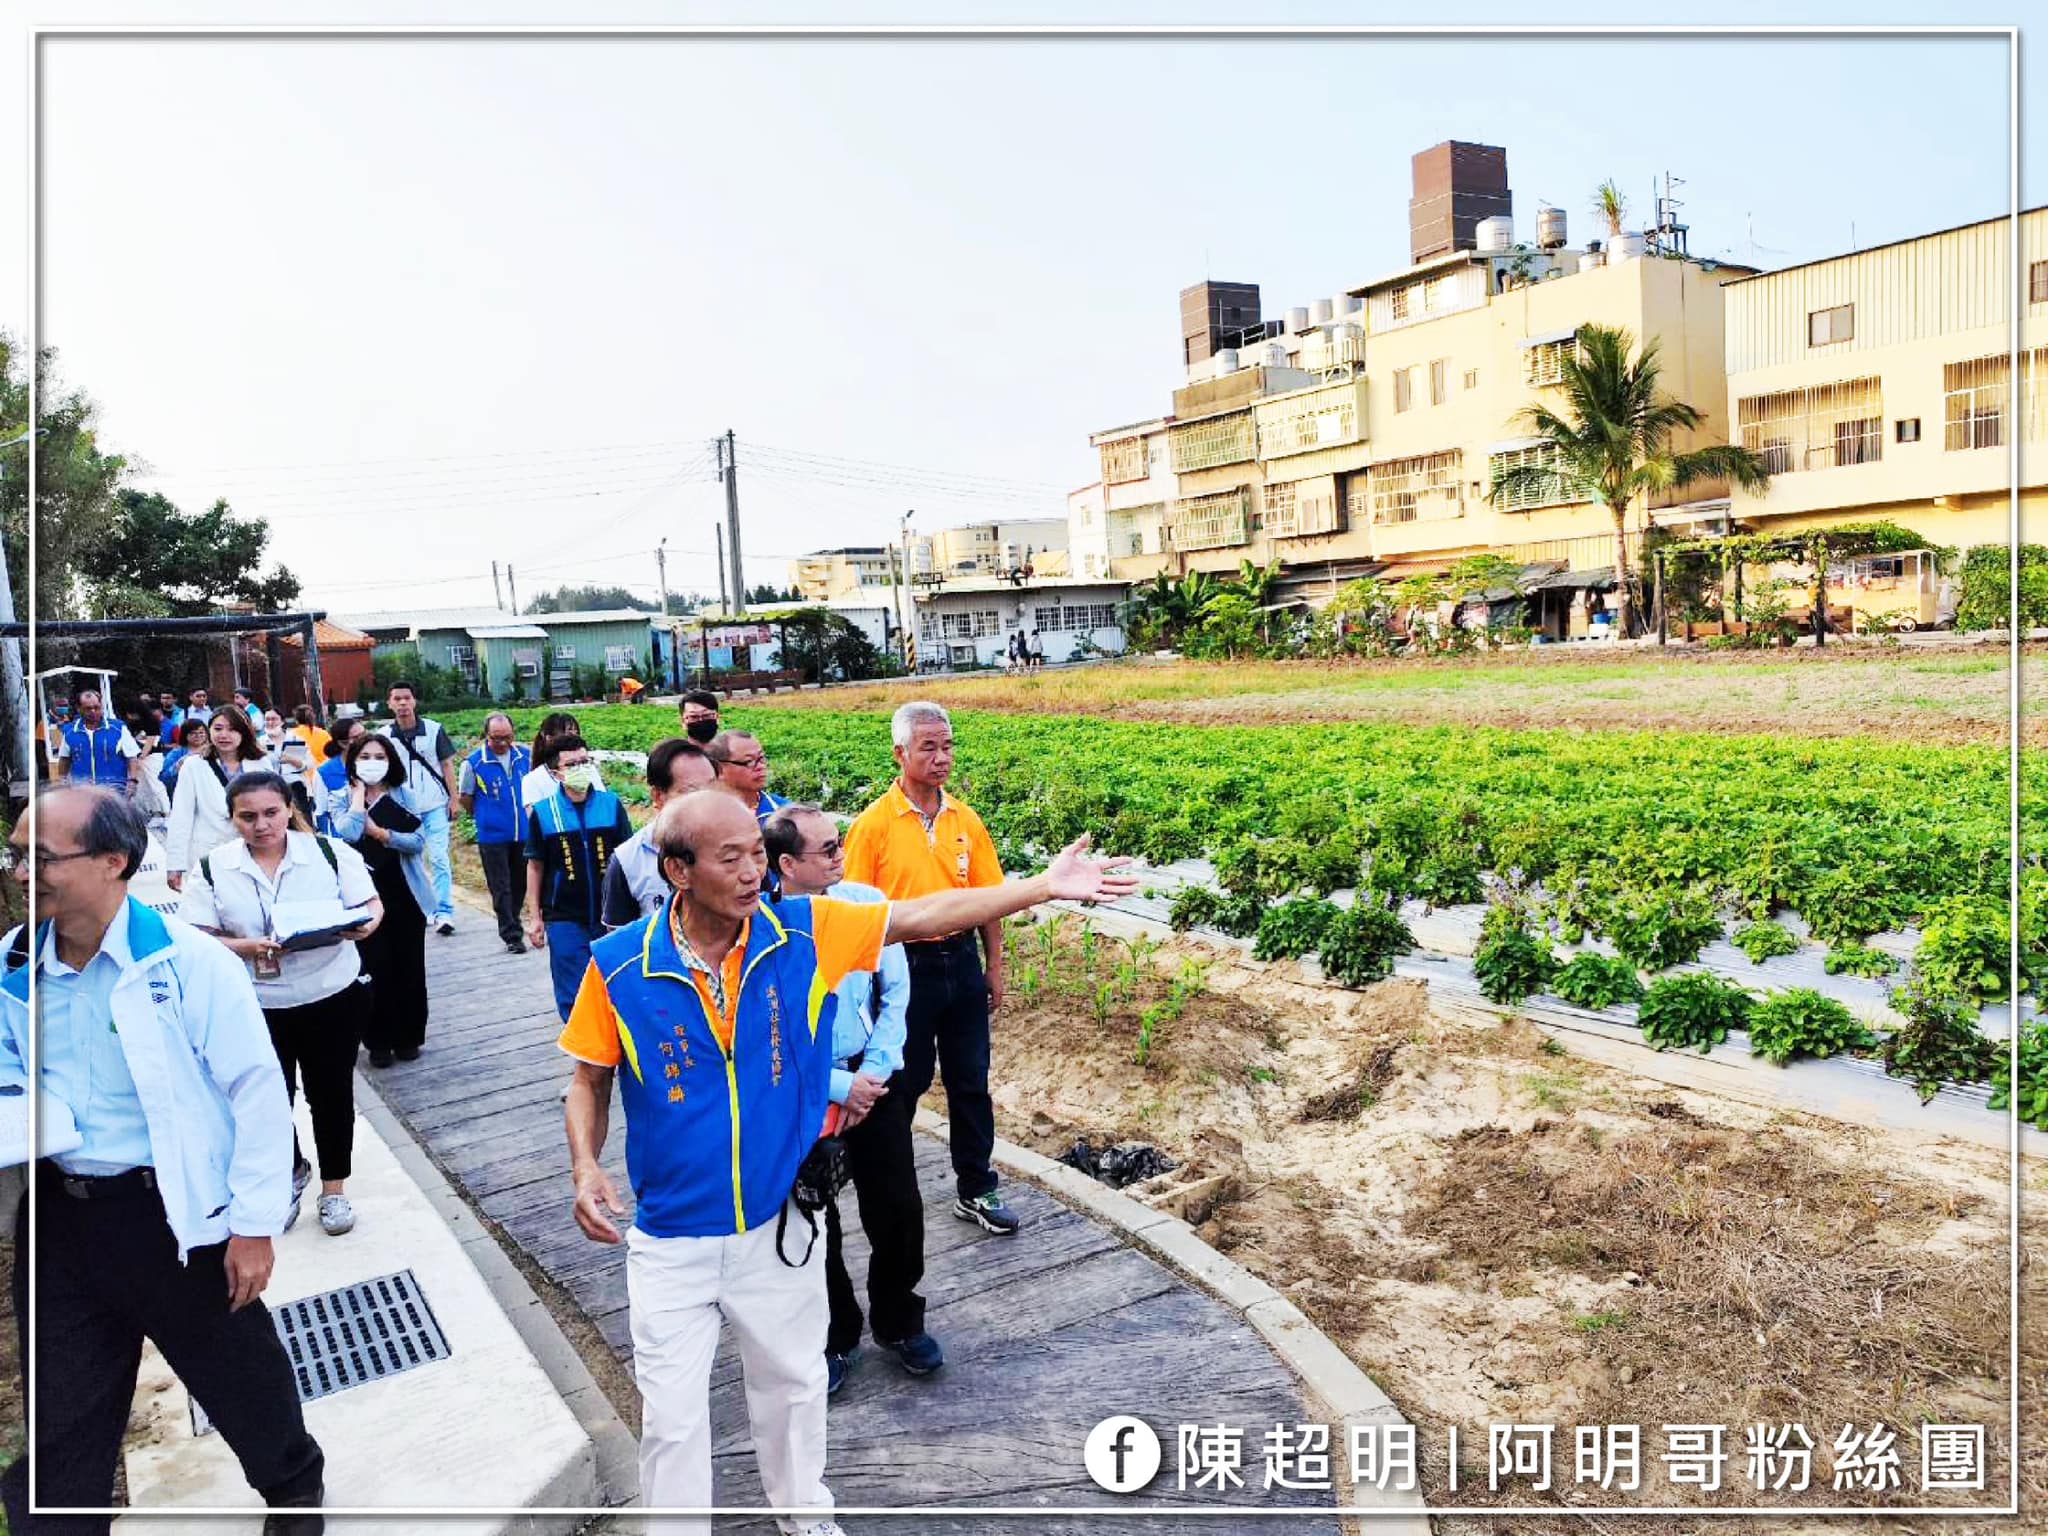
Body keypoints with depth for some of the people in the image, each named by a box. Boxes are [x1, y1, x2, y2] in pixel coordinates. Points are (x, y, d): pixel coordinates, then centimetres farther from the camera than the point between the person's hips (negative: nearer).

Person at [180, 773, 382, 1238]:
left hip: (332, 999, -1)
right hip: (254, 1009, 1)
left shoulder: (331, 853, -6)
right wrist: (245, 948, -25)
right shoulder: (212, 869, -5)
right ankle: (290, 1173, 44)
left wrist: (364, 925, -26)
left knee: (331, 1095, 12)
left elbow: (371, 905, -3)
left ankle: (334, 1188, 32)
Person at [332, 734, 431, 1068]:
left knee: (409, 968, 7)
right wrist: (359, 791, -9)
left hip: (405, 894, 1)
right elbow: (347, 833, -19)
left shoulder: (403, 796, 3)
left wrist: (379, 832, -15)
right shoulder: (344, 799, 2)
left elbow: (418, 841, -6)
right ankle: (378, 1041, 14)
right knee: (375, 969, 0)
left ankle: (408, 1037, 21)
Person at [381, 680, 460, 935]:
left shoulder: (434, 729, -2)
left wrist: (454, 798, -2)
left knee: (439, 859, -7)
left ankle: (444, 913, -5)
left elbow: (447, 764, 3)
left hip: (435, 805, -2)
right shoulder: (384, 736, 1)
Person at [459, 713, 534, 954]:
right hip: (492, 836, -4)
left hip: (523, 833, 4)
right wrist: (480, 817, 11)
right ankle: (512, 936, 3)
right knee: (501, 888, -1)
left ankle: (512, 925, 30)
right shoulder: (473, 762, -10)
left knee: (519, 884, 13)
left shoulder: (526, 757, 0)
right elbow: (465, 797, 3)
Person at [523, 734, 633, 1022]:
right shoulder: (543, 813, -3)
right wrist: (534, 917, 3)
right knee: (574, 998, 2)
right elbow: (535, 866, 4)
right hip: (564, 920, -1)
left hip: (609, 916, 1)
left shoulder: (611, 804, -2)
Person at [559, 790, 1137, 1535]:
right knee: (673, 1416, 10)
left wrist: (1046, 886, -15)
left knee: (793, 1383, 24)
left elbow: (924, 916, -12)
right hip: (672, 1241, -2)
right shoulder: (619, 965, -17)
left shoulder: (804, 934, -14)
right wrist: (585, 1167, -19)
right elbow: (590, 1080, -2)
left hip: (779, 1224, 2)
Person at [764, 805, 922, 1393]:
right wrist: (839, 1088, -14)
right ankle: (834, 1337, 36)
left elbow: (895, 992, -1)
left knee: (898, 1211, 9)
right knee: (815, 1222, 13)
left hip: (870, 1079, 3)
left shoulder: (866, 903, -9)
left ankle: (900, 1322, 34)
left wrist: (872, 1073, -8)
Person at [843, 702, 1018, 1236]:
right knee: (901, 1085, 11)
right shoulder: (874, 824, -10)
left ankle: (975, 1190, 26)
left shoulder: (965, 821, 3)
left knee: (970, 1082, 12)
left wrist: (994, 967, 8)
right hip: (904, 968, -4)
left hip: (961, 962, 4)